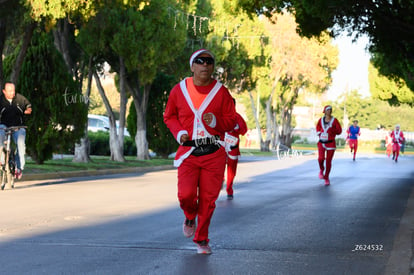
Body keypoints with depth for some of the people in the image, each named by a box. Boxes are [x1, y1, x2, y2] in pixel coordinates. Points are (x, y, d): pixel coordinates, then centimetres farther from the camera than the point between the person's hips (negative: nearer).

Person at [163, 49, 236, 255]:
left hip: (214, 153, 0)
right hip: (188, 152, 0)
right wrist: (178, 132, -2)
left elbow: (231, 121, 6)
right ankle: (190, 217, 25)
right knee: (186, 194, -12)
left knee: (208, 198, 1)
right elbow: (169, 116, 17)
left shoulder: (221, 92, 2)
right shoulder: (179, 90, 3)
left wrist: (216, 121, -15)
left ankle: (201, 239, 19)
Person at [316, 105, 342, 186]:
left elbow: (339, 131, -3)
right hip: (321, 143, 1)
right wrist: (319, 133, 6)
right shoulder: (321, 120, 5)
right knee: (321, 158, -18)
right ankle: (321, 169, 15)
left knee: (328, 161, 0)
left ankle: (326, 178, 17)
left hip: (331, 143, -1)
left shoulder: (334, 120, -3)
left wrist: (331, 129, -18)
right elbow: (318, 126, 25)